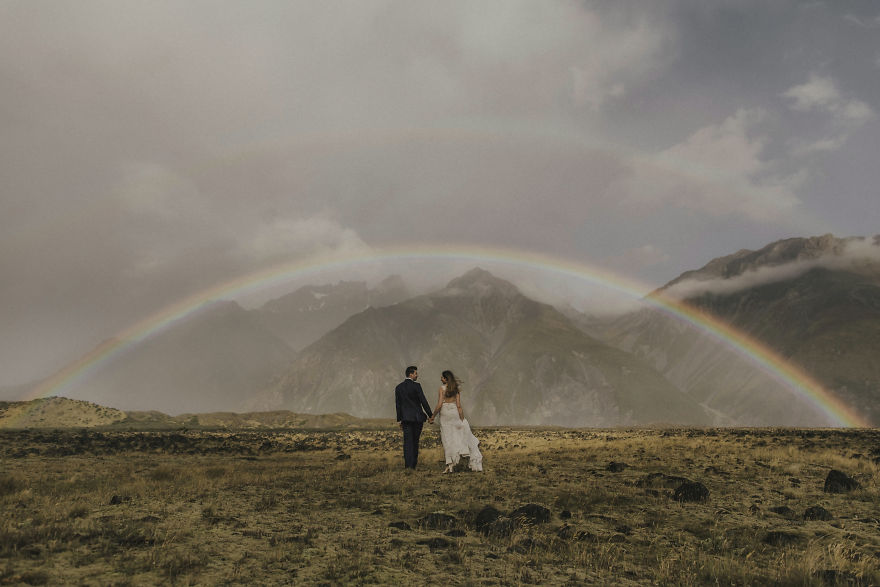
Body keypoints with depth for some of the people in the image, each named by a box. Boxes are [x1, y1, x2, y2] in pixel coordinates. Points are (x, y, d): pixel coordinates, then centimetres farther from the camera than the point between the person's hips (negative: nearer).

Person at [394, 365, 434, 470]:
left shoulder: (398, 387, 5)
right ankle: (414, 463, 14)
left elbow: (398, 404, 8)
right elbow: (423, 401, -11)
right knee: (415, 441, 9)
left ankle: (408, 464, -7)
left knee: (407, 441, 1)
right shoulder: (416, 386, -9)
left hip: (406, 418, 3)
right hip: (417, 417, -3)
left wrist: (399, 420, 12)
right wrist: (430, 415, -5)